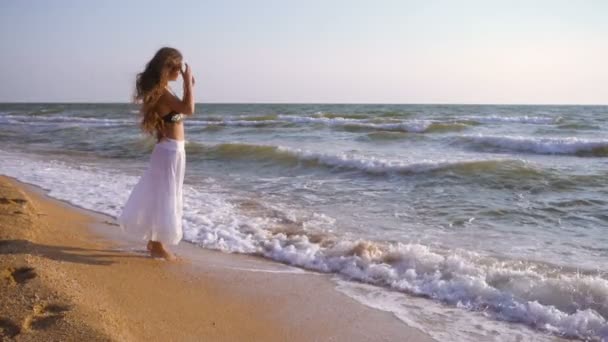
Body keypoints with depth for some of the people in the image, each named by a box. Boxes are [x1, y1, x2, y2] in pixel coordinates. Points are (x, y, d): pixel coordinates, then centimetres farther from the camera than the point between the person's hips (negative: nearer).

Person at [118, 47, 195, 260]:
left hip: (172, 150, 10)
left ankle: (154, 241, 29)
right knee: (163, 197, 0)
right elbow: (189, 109, -31)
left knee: (162, 196, 17)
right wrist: (188, 80, -23)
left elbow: (183, 110, 22)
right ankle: (158, 246, 12)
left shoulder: (161, 91, 12)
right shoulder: (162, 92, -19)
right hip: (170, 150, -10)